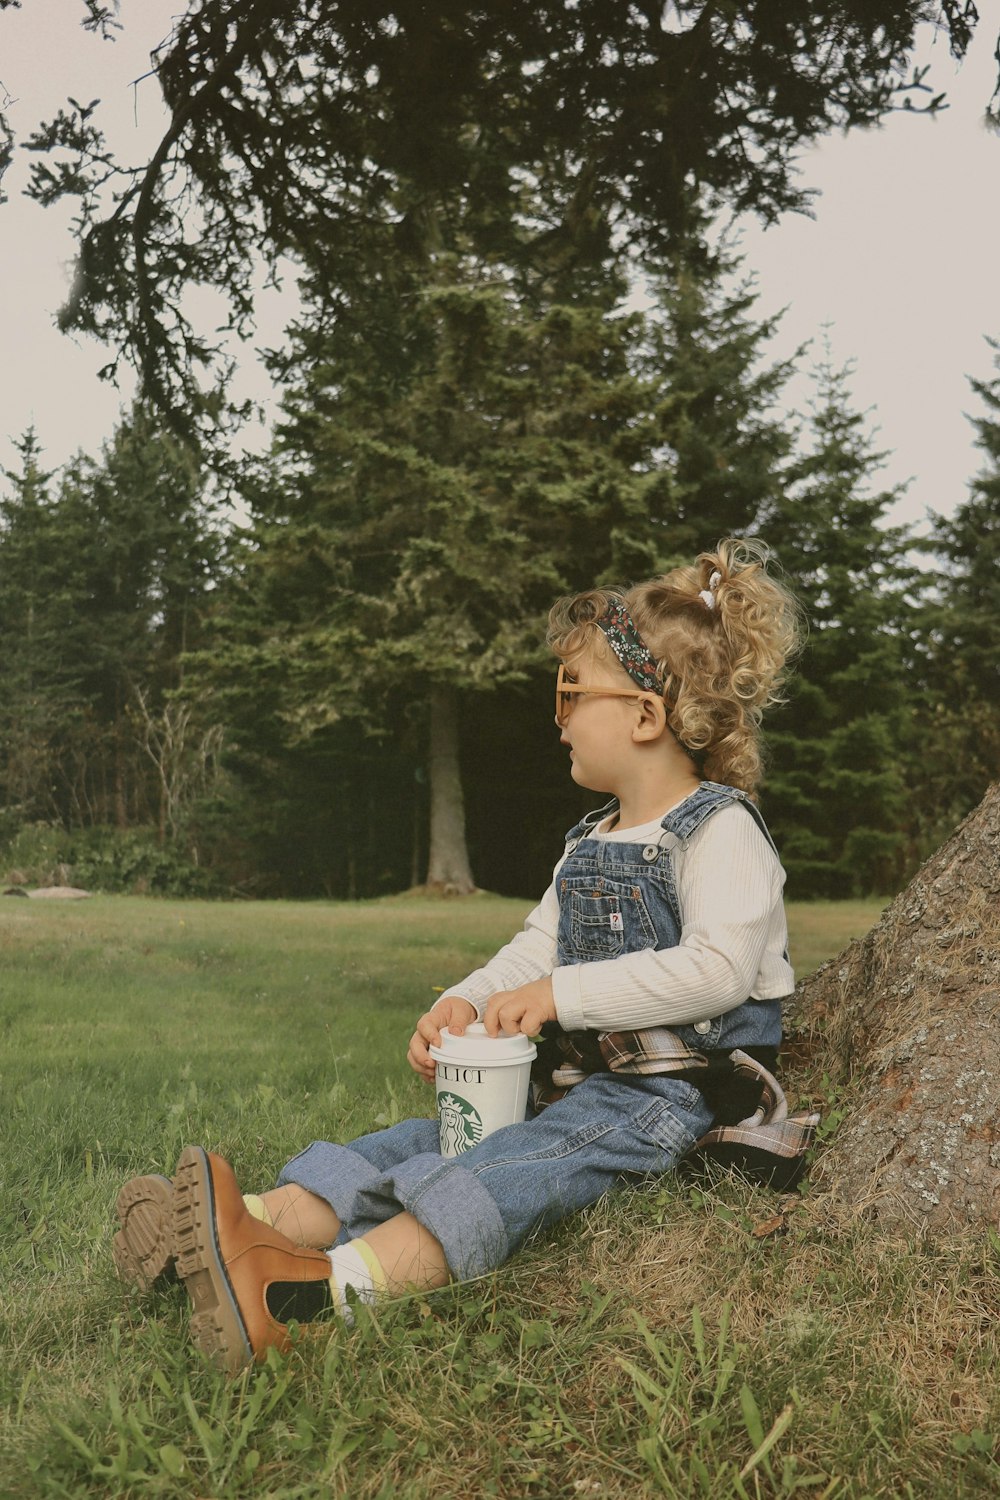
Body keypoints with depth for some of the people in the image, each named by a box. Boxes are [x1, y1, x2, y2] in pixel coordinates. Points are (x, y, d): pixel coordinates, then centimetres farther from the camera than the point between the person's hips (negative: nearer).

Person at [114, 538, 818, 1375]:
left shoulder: (719, 829, -9)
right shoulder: (589, 844, 20)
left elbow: (718, 969, -23)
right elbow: (538, 947, 15)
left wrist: (564, 994, -22)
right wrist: (468, 1001, -7)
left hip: (673, 1095, -9)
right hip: (579, 1082, 9)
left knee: (496, 1178, -31)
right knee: (413, 1146, -11)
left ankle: (304, 1295, -49)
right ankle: (263, 1228, -27)